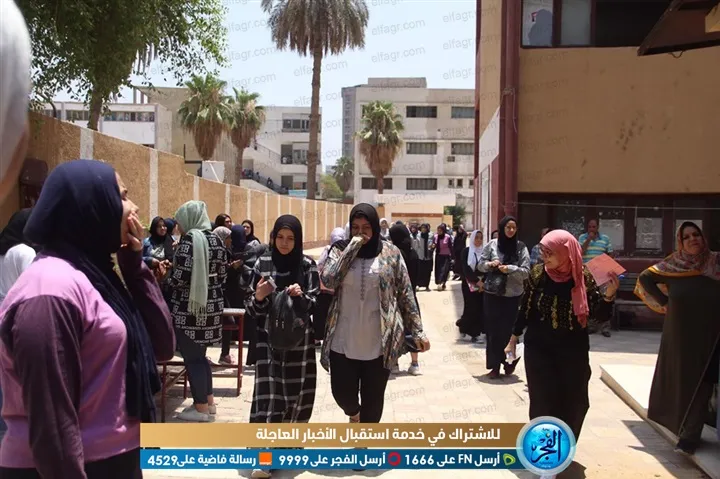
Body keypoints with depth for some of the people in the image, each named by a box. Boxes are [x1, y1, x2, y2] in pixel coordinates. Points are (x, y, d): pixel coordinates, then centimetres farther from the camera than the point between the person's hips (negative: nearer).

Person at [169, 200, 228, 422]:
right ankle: (208, 401, 26)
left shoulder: (189, 239, -15)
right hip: (211, 305, 8)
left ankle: (201, 407, 9)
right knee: (200, 354, 19)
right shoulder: (216, 240, 10)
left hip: (189, 307, -8)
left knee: (191, 357, 2)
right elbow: (222, 275, 13)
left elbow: (182, 275, -21)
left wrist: (166, 280, -1)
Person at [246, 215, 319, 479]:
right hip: (269, 337, 0)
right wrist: (258, 296, -18)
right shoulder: (262, 263, 1)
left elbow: (315, 304, -4)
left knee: (295, 390, 7)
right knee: (267, 390, -7)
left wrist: (301, 296, -24)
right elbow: (251, 307, 3)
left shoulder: (307, 265, -2)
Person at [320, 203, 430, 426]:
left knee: (373, 399, 7)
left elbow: (406, 294, 3)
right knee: (342, 392, 8)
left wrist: (417, 331, 0)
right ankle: (354, 413, 45)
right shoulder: (340, 250, 2)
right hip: (343, 341, 1)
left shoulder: (390, 252, 0)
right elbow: (328, 280, -15)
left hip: (380, 342, -1)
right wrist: (351, 248, -16)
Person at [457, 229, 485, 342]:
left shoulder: (484, 252, 8)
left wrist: (482, 281, -12)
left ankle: (475, 333, 11)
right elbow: (466, 269, -8)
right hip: (469, 284, -3)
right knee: (471, 307, -5)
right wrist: (476, 281, -17)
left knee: (480, 308, -2)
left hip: (482, 284, 3)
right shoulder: (466, 251, -1)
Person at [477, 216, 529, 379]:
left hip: (513, 295, -1)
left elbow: (526, 271, -4)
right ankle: (494, 366, 12)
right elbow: (480, 265, 6)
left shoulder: (521, 247, -1)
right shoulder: (492, 244, 1)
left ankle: (509, 362, 19)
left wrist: (510, 269, -19)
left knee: (508, 330, 0)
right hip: (492, 294, 1)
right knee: (492, 330, 3)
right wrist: (490, 264, -14)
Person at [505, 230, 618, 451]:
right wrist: (514, 338, 4)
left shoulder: (584, 276, -9)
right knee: (543, 399, 2)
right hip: (539, 347, -1)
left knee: (573, 400, 6)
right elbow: (526, 307, 1)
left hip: (573, 349, 1)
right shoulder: (538, 273, -8)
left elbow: (592, 312, -5)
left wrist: (608, 294, -22)